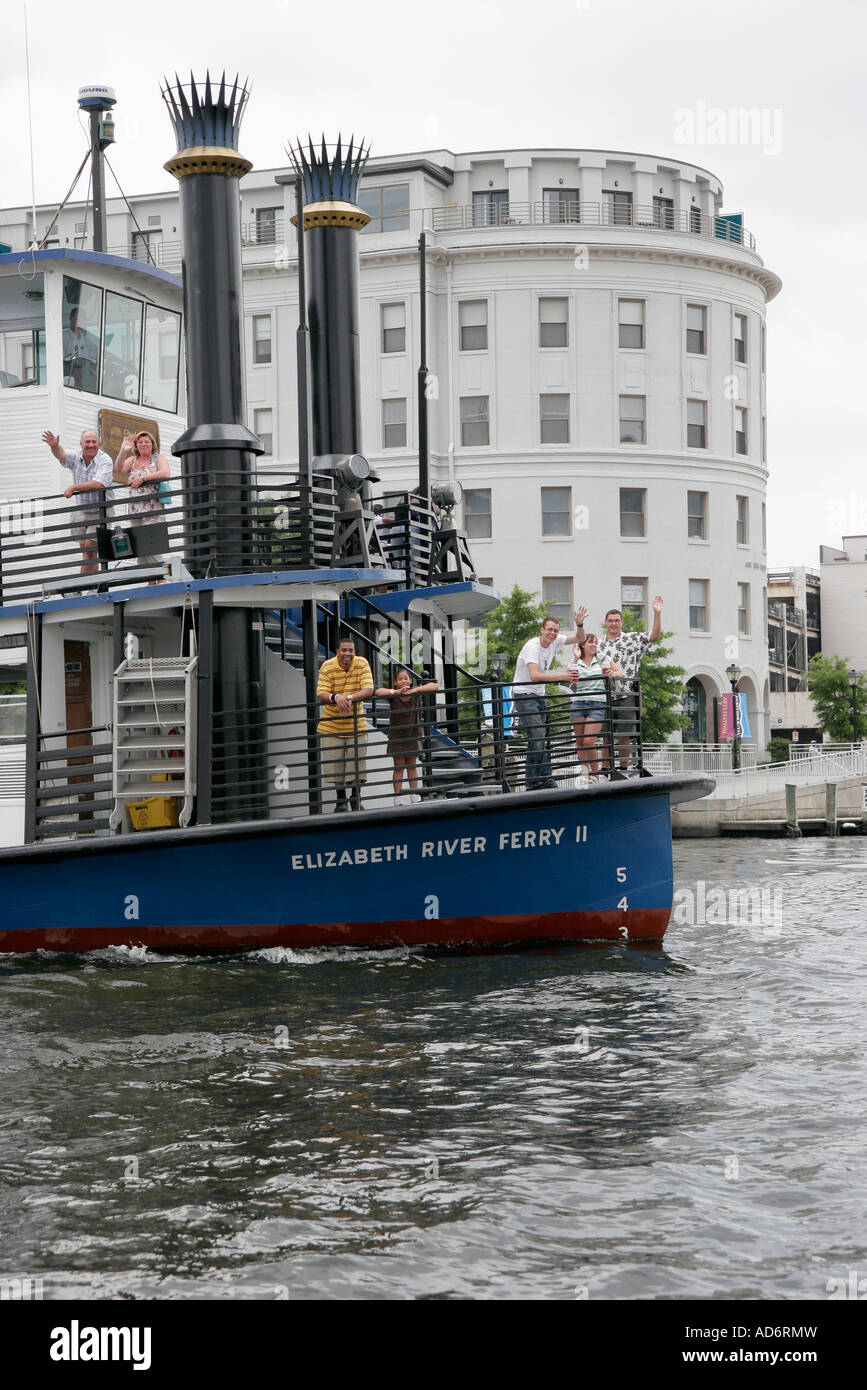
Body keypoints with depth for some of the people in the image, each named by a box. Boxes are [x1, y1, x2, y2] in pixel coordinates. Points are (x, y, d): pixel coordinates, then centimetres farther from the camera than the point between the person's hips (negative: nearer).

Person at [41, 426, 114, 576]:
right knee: (86, 552, 8)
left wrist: (73, 487, -24)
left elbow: (99, 483, -28)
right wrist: (54, 446, -44)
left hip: (101, 511, -5)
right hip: (81, 511, 5)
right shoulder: (76, 456, -1)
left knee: (89, 547, -14)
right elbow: (61, 455, -20)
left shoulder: (105, 460, -15)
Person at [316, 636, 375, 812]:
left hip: (356, 724, 0)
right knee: (335, 765, 4)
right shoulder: (328, 667, -9)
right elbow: (321, 694, -17)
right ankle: (341, 800, 20)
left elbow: (368, 690, -16)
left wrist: (350, 698, -33)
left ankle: (356, 798, 14)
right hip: (331, 725, 0)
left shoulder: (362, 664, -6)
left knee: (356, 763, -2)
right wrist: (335, 697, -39)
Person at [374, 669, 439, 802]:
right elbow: (377, 691, -28)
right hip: (397, 736, -2)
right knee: (399, 768, 1)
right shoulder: (393, 694, -13)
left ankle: (415, 796, 19)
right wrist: (396, 691, -37)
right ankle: (397, 799, 6)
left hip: (412, 735, 2)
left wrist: (415, 690, -25)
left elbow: (435, 686, -12)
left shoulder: (415, 692, -7)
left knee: (412, 766, 12)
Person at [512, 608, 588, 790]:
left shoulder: (554, 642, 1)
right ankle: (532, 783, -13)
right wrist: (562, 676, -40)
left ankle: (544, 778, 13)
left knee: (541, 739, 9)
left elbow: (579, 638, 12)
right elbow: (534, 676, -35)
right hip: (524, 695, -8)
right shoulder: (532, 646, -22)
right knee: (537, 737, -16)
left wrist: (579, 624, -10)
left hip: (540, 696, 8)